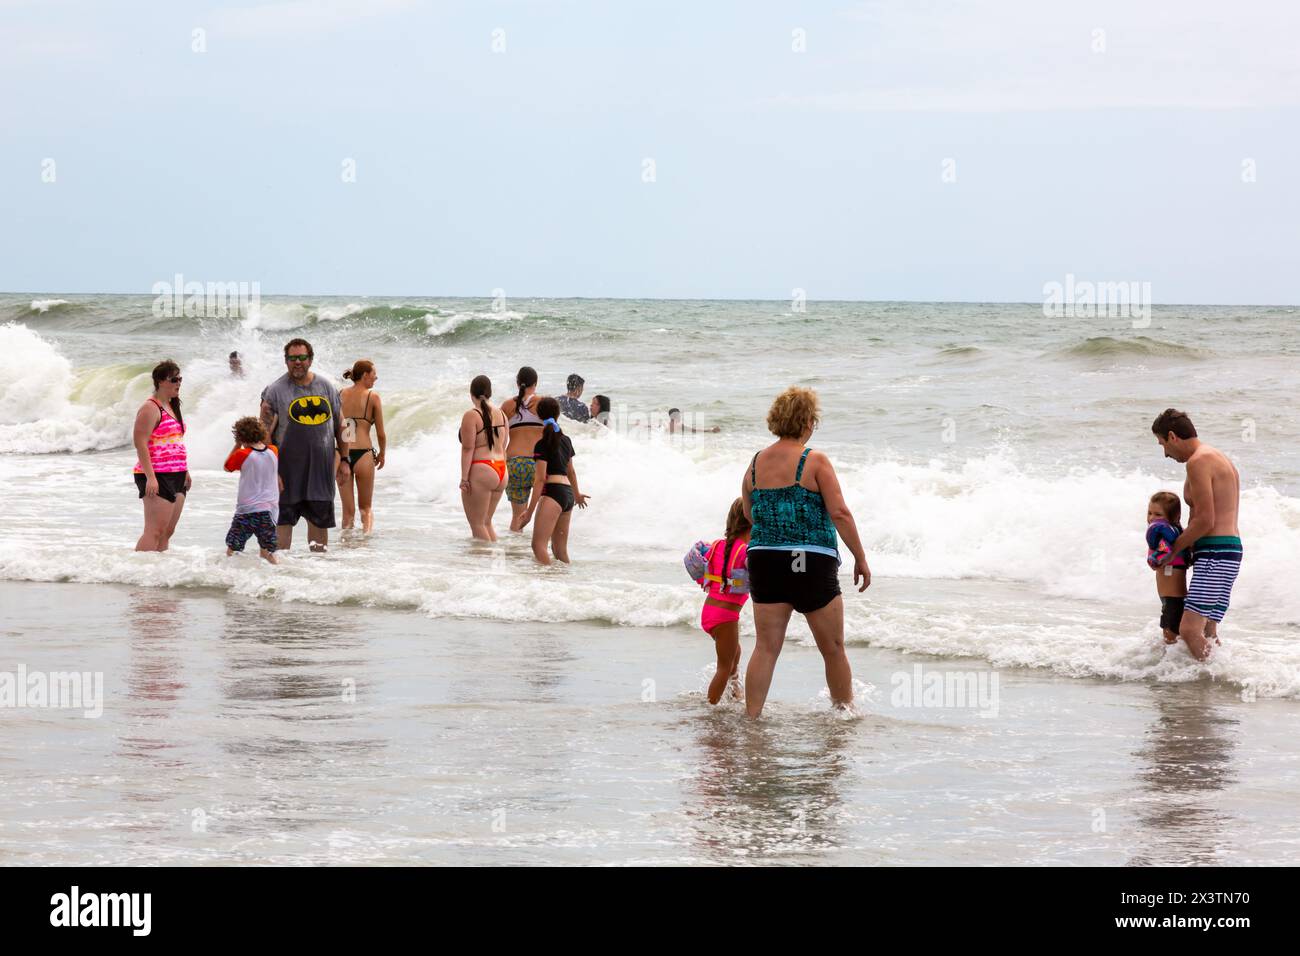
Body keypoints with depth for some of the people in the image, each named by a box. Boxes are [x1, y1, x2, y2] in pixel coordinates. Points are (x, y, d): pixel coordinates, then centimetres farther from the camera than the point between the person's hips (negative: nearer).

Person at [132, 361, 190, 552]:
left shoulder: (172, 406, 18)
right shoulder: (150, 408, -11)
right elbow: (140, 443, -18)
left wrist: (184, 471, 25)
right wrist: (150, 477, -24)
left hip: (176, 477, 9)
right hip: (158, 477, -9)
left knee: (168, 532, 9)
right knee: (155, 531, -14)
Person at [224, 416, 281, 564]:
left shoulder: (242, 454, -12)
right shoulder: (273, 452, -1)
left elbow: (227, 466, 6)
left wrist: (237, 446, 8)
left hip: (246, 509, -4)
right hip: (269, 509, 4)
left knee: (232, 549, 6)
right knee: (267, 552, 11)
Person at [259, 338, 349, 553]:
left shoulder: (326, 387, 8)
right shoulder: (275, 390, -4)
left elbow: (340, 426, 14)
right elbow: (265, 433, -8)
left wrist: (344, 460, 10)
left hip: (321, 466, 3)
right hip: (289, 468, -3)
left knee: (320, 518, 10)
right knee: (284, 518, -1)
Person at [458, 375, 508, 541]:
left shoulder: (471, 416, -11)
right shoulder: (501, 414, 11)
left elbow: (468, 449, -14)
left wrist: (464, 478, -12)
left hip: (481, 471, -7)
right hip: (500, 471, 7)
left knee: (477, 524, 1)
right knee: (486, 522, 17)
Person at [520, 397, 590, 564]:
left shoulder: (543, 443, -8)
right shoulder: (566, 440, 14)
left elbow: (541, 478, -12)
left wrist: (530, 511, -12)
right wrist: (576, 494, 45)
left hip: (553, 492, -8)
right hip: (568, 493, 8)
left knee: (538, 545, -14)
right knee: (560, 549, 15)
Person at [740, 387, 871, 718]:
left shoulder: (755, 464, 7)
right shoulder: (816, 461, -7)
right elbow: (840, 514, -12)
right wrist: (860, 558, -5)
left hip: (764, 559, 4)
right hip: (812, 564, -4)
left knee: (766, 647, 5)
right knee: (833, 649, 10)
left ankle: (751, 717, -1)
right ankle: (845, 712, 20)